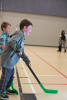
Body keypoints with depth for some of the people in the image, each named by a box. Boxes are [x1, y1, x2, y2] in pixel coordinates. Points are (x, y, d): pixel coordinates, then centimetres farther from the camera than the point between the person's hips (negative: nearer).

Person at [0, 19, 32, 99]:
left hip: (11, 61, 10)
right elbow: (12, 42, -33)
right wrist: (18, 50, -22)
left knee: (11, 76, 22)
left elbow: (21, 52, 20)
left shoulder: (22, 36, 16)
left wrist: (27, 60, 14)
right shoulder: (20, 34, -15)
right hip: (7, 60, -10)